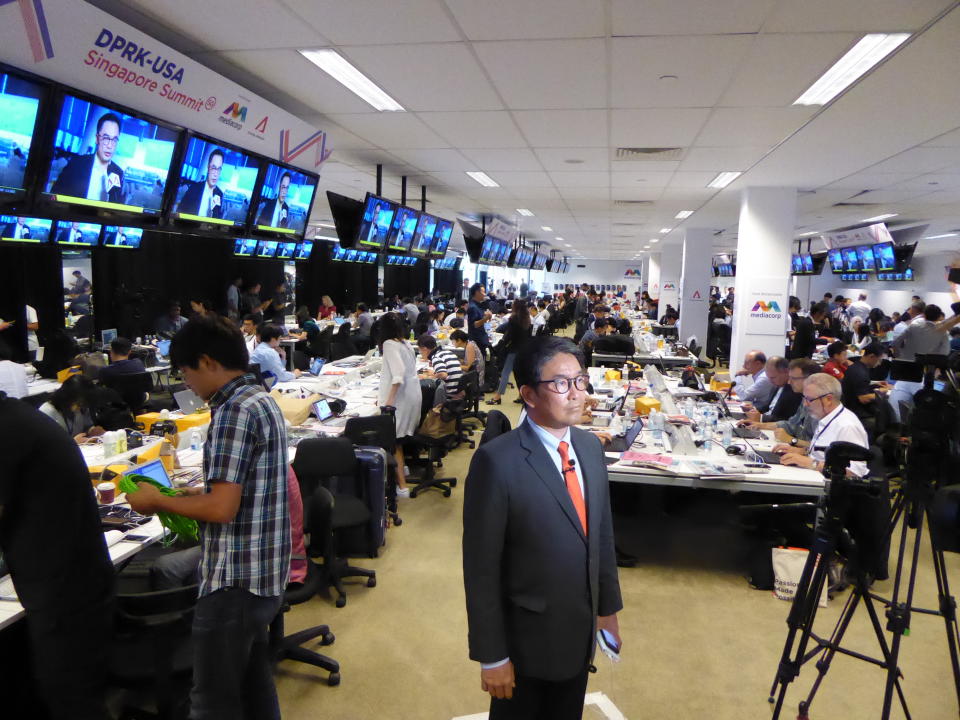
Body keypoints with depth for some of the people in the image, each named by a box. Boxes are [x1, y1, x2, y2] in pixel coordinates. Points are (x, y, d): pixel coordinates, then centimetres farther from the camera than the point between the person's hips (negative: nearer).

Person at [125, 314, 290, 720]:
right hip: (263, 574, 10)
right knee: (254, 686, 22)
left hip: (234, 580, -10)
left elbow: (222, 508, -23)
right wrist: (190, 493, 13)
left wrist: (157, 501, -9)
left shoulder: (233, 412, -20)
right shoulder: (261, 401, 10)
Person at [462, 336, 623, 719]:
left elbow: (602, 534, 8)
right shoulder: (497, 461, -23)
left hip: (580, 635, 6)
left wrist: (608, 607, 12)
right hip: (526, 642, -6)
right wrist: (491, 656, -15)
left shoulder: (590, 447, -1)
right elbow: (481, 567, -19)